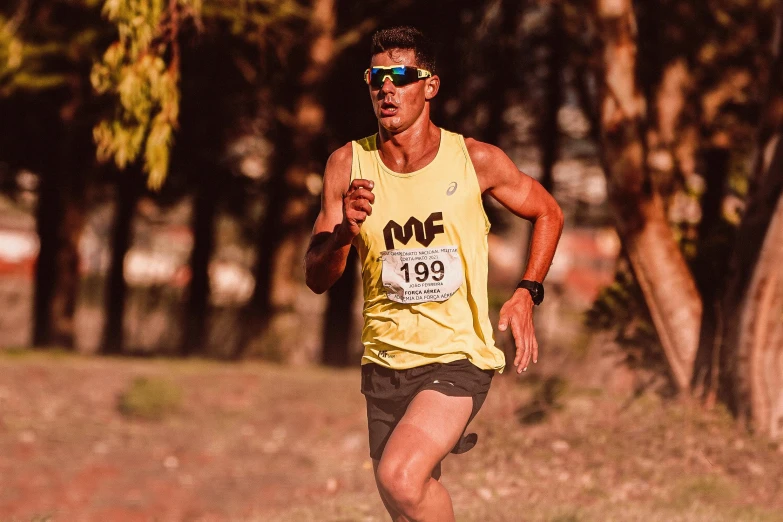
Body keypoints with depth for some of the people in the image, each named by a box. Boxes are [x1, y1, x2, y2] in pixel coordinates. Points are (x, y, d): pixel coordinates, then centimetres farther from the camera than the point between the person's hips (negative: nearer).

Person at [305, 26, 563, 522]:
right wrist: (343, 232, -23)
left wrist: (527, 293, -2)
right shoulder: (348, 165, -2)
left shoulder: (475, 160, -7)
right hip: (385, 362, 4)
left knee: (400, 478, -26)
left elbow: (548, 213, 11)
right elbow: (317, 278, -2)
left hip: (459, 356, -4)